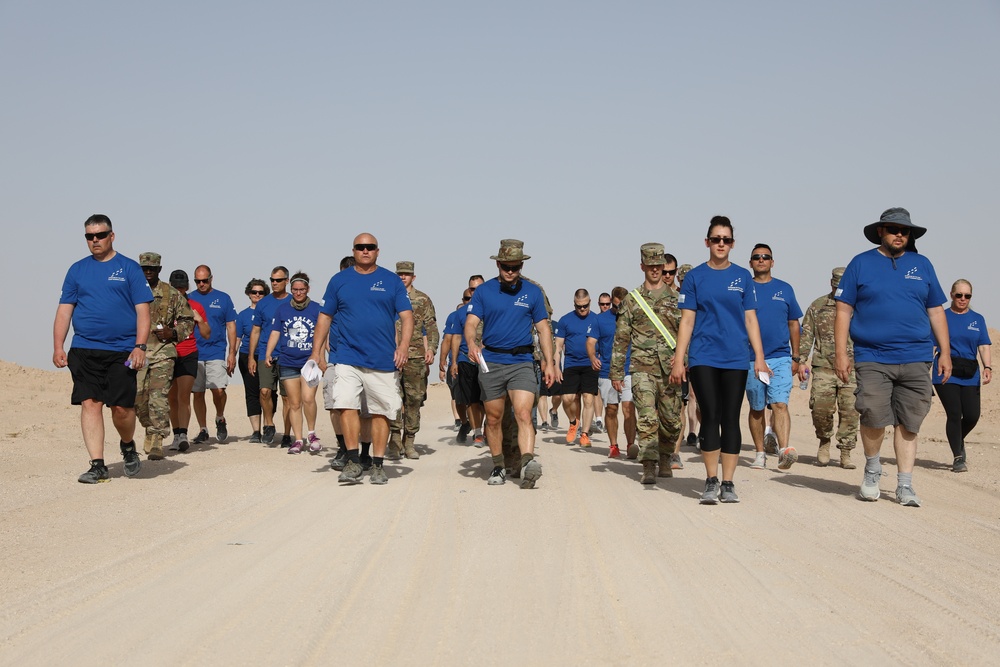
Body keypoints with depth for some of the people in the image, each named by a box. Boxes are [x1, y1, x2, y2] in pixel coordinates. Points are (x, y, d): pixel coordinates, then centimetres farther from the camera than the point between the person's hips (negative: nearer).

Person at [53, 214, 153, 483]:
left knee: (122, 407, -4)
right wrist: (58, 347, 1)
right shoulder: (77, 270, 12)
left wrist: (140, 346, -11)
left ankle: (128, 446, 26)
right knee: (90, 404, -4)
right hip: (84, 351, 2)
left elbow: (142, 310, 0)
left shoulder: (129, 268, 4)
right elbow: (64, 310, 11)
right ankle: (97, 465, 2)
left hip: (122, 351, -2)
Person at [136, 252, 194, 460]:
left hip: (163, 352, -3)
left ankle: (156, 442, -10)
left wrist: (174, 333, -7)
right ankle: (151, 429, 30)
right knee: (137, 398, 6)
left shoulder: (172, 294, 5)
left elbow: (188, 320, 10)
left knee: (159, 397, -12)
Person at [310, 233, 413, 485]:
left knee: (381, 412, 3)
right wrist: (316, 350, 4)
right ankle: (353, 462, -6)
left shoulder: (392, 281, 6)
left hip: (384, 360, 0)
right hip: (348, 358, 0)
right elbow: (325, 316, 12)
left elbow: (406, 315, 3)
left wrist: (403, 345, -12)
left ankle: (377, 465, 12)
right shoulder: (339, 280, 9)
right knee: (346, 406, -14)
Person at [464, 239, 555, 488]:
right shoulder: (483, 291, 5)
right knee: (493, 418, 9)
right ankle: (498, 467, 22)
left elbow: (543, 329, 10)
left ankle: (528, 463, -30)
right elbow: (471, 323, -4)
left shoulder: (532, 292, 7)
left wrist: (549, 362, 3)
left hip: (522, 362, -1)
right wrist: (471, 343, -26)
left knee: (523, 414, -17)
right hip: (491, 362, 1)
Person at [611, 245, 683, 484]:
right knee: (646, 418, -12)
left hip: (670, 368, 1)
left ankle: (664, 460, 27)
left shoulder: (677, 298, 10)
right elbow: (621, 339, 9)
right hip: (642, 367, -1)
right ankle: (649, 467, -11)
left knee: (671, 419, 7)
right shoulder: (631, 300, 9)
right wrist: (616, 372, 6)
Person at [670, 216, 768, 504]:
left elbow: (750, 319, 8)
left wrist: (759, 357, 0)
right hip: (703, 358, -1)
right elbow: (687, 321, 3)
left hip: (735, 359, 2)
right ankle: (711, 482, 4)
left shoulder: (743, 276, 9)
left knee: (731, 419, 3)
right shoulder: (695, 276, 5)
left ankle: (728, 483, 10)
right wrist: (678, 361, -3)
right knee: (711, 416, -4)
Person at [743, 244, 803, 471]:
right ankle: (760, 453, 18)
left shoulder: (784, 289, 10)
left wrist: (795, 358, 10)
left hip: (780, 358, 0)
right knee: (756, 408, 8)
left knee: (780, 404, -14)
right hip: (751, 359, 0)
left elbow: (793, 324, 13)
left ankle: (784, 450, -25)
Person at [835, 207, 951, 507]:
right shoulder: (861, 263, 6)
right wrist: (841, 353, -5)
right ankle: (872, 470, 13)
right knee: (874, 416, -13)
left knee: (908, 424, 2)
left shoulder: (922, 265, 14)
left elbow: (936, 311, 17)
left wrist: (945, 352, 10)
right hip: (873, 359, -2)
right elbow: (843, 310, 3)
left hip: (916, 359, 2)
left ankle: (905, 486, 11)